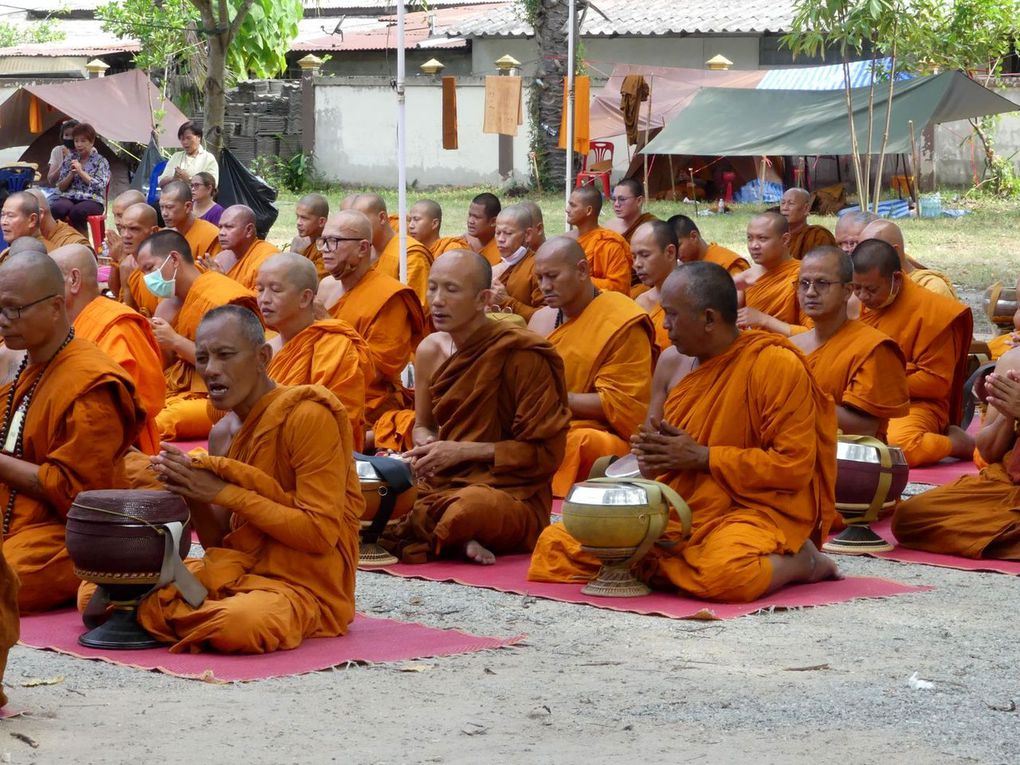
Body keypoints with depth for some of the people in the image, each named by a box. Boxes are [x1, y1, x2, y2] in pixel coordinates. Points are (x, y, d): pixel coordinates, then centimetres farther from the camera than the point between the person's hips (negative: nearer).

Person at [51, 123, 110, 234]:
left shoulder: (101, 161, 10)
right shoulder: (69, 159, 20)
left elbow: (99, 186, -4)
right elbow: (61, 187, 16)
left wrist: (80, 172, -5)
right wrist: (72, 174, -2)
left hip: (92, 200, -3)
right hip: (68, 198, 3)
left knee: (76, 212, -39)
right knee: (56, 208, -34)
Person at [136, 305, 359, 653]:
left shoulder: (308, 416, -13)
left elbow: (321, 532, -19)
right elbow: (218, 543, 13)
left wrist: (222, 492, -18)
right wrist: (192, 492, -8)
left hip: (301, 585, -6)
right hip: (231, 576, 6)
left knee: (240, 622, -40)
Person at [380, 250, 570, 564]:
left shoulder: (521, 356, -12)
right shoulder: (430, 351, 5)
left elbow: (546, 453, -11)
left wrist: (463, 451, -16)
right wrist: (425, 446, -6)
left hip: (511, 490, -5)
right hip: (442, 483, 5)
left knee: (471, 506, -42)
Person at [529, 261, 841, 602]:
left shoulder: (776, 363, -11)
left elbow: (794, 466, -16)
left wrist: (702, 457, -15)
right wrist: (653, 457, 1)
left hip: (754, 507, -7)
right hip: (679, 511, 7)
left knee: (724, 573, -41)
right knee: (556, 543, -8)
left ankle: (800, 562, -10)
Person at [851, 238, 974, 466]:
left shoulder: (931, 311, -10)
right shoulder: (855, 303, 7)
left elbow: (938, 382, -9)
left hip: (912, 405, -7)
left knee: (897, 445, -39)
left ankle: (959, 443, -8)